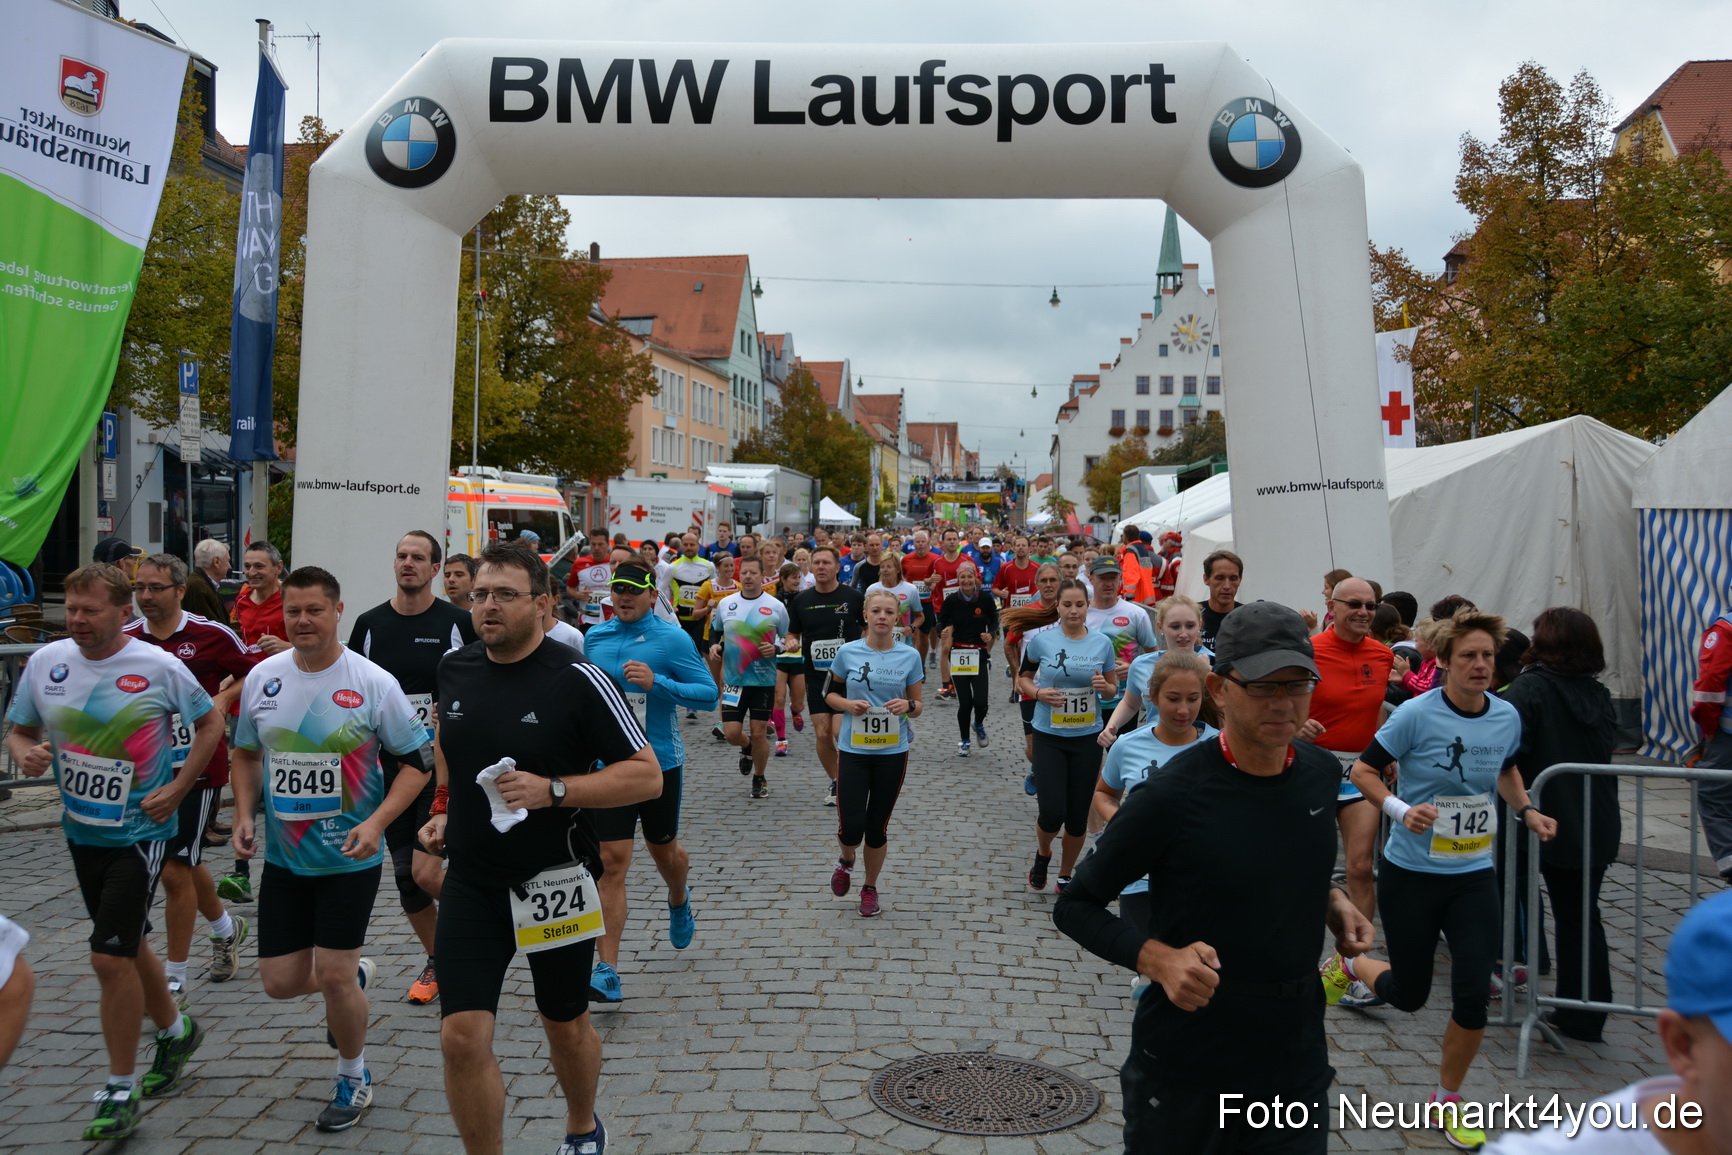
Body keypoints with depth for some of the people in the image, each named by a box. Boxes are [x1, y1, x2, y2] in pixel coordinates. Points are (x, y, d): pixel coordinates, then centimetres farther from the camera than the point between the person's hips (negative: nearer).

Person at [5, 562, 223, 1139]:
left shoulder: (158, 667, -14)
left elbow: (210, 723, -2)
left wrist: (178, 788, -9)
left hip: (140, 832, -5)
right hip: (81, 830, 6)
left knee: (110, 957, -9)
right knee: (126, 945, 20)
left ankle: (121, 1089, 8)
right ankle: (175, 1031, 44)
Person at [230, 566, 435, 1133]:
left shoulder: (373, 683, -13)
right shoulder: (262, 677, 0)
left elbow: (418, 762, -8)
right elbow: (246, 753, 15)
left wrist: (376, 823, -20)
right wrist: (244, 815, 1)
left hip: (349, 858, -4)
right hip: (283, 858, 4)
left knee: (333, 976, -2)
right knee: (281, 981, 7)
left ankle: (354, 1079, 24)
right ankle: (354, 976, 40)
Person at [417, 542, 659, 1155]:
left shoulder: (579, 680, -15)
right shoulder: (453, 669, 1)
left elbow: (646, 775, -15)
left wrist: (553, 790, -23)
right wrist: (445, 810, 10)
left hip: (555, 884, -3)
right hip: (471, 881, 3)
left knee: (565, 1025, 16)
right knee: (462, 1035, -7)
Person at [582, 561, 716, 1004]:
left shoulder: (672, 639, -8)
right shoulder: (594, 638, 5)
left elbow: (708, 694, -12)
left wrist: (656, 682, -24)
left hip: (660, 763, -2)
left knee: (663, 849, 19)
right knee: (611, 863, -7)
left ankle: (679, 902, 54)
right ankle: (607, 971, -6)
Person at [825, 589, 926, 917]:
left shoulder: (910, 657, -1)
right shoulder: (848, 652, -4)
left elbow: (917, 706, 6)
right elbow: (830, 693, 8)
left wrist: (907, 706, -16)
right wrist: (848, 704, -12)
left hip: (893, 752, 1)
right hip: (853, 750, -1)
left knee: (877, 826, 9)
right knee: (851, 827, -6)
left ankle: (870, 888, 31)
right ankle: (846, 861, 30)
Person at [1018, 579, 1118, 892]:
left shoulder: (1102, 643, -1)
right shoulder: (1042, 641, -6)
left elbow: (1113, 690, 9)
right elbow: (1023, 679, 7)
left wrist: (1104, 686, -14)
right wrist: (1039, 693, -13)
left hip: (1087, 737, 2)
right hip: (1049, 736, -2)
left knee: (1078, 814, 7)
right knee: (1052, 812, -10)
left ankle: (1065, 876, 29)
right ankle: (1042, 853, 25)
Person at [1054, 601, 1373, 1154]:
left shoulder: (1321, 774, -2)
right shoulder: (1170, 795, -20)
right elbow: (1075, 906, -12)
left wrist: (1331, 902, -1)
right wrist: (1159, 960, -27)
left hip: (1297, 1058, 4)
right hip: (1184, 1069, -4)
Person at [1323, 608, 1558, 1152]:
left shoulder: (1507, 716, -1)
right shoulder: (1417, 714, -17)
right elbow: (1363, 770, -10)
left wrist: (1525, 810, 3)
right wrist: (1401, 809, -25)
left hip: (1475, 877, 4)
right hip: (1411, 875, -4)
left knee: (1473, 995, -3)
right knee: (1409, 995, 8)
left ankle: (1446, 1102, 20)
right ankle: (1349, 965, 43)